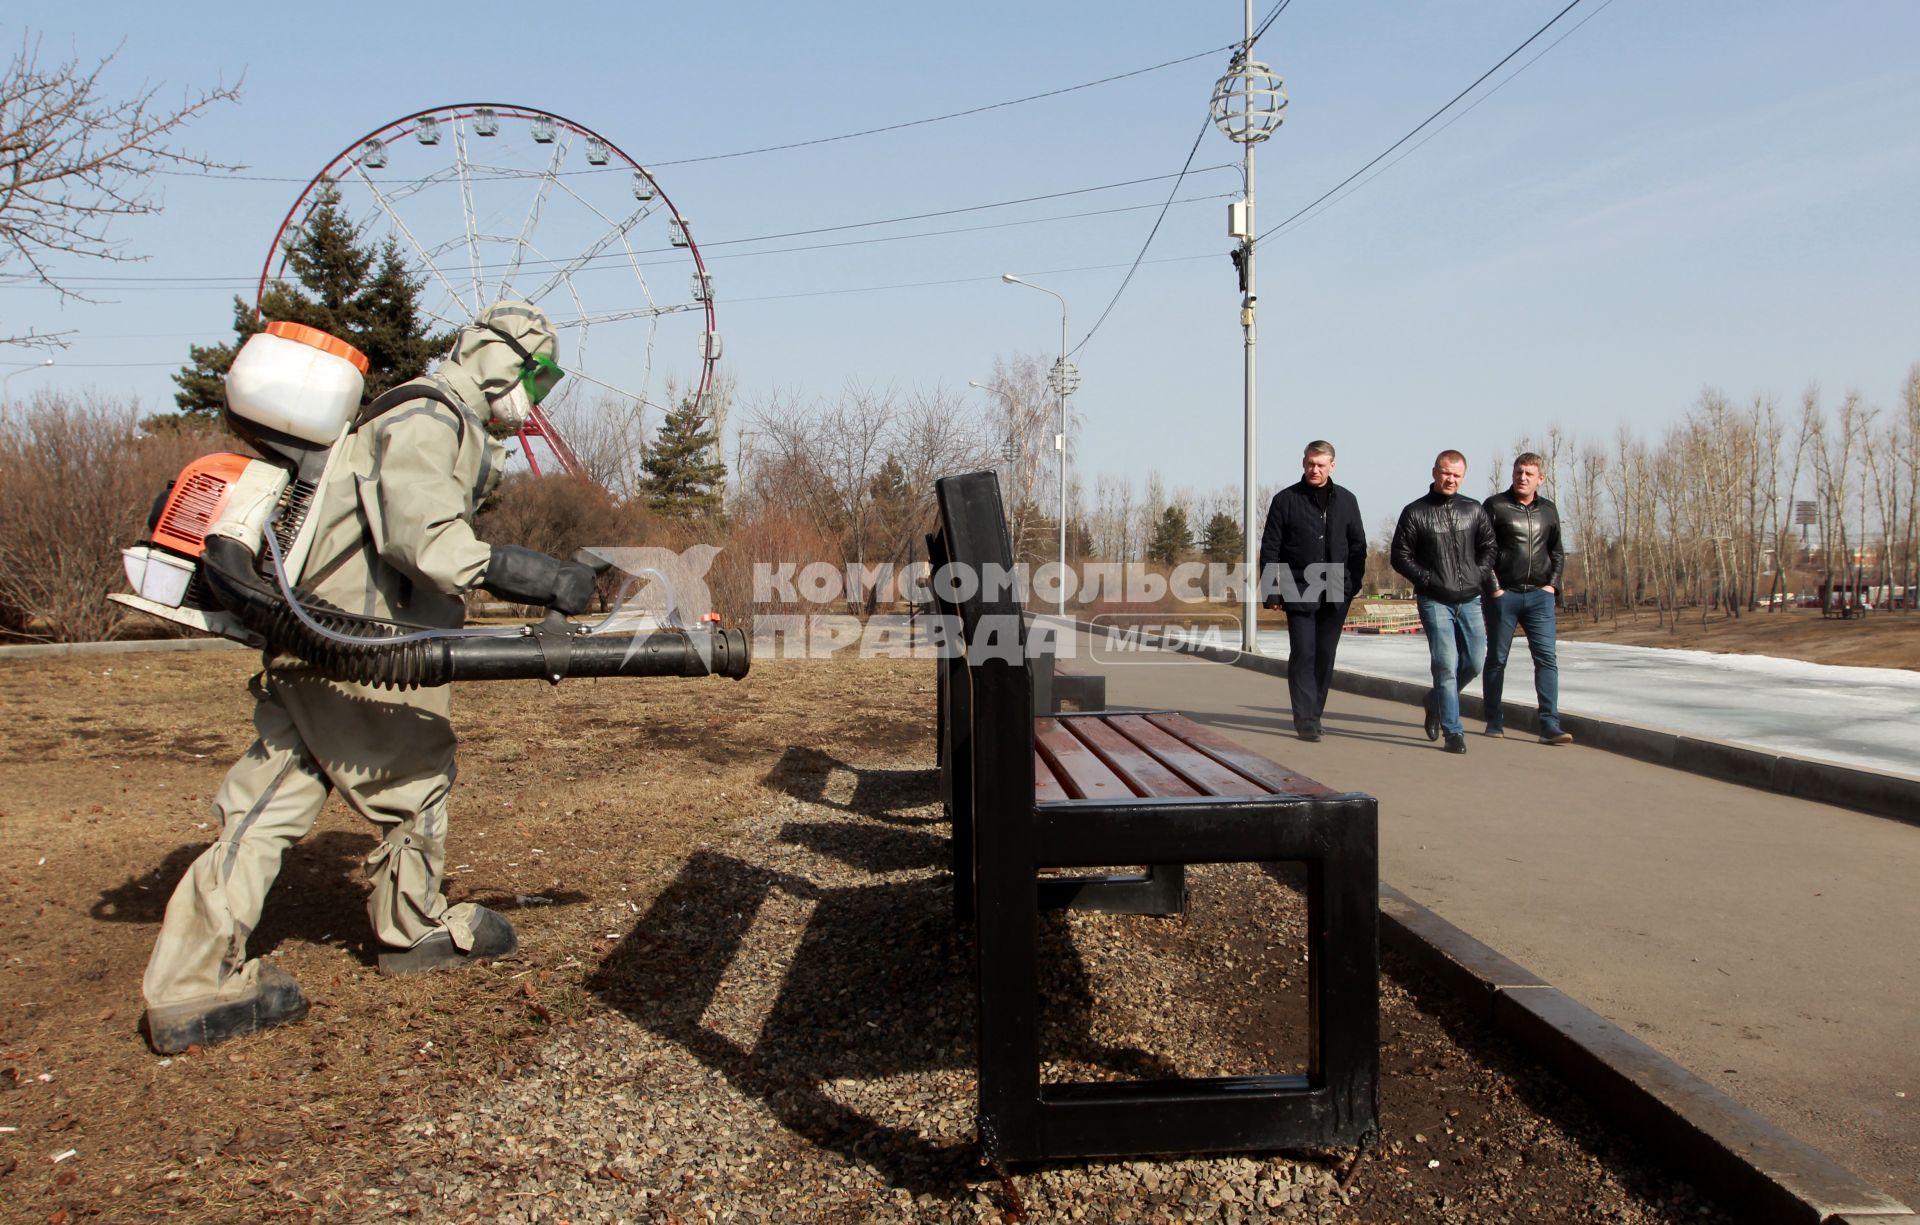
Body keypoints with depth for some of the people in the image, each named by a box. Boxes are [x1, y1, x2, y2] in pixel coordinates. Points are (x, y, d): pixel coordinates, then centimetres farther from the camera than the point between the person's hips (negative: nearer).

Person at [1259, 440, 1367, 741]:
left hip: (1336, 595, 3)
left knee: (1325, 656, 8)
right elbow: (1270, 548, 0)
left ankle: (1315, 713, 20)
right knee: (1303, 654, -7)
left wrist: (1354, 582, 3)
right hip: (1299, 592, -3)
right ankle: (1305, 720, -7)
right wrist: (1272, 592, -6)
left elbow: (1358, 545, 14)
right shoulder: (1286, 500, 1)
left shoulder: (1346, 500, 9)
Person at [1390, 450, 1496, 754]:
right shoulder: (1415, 512, -1)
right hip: (1435, 602, -4)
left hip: (1470, 600, 4)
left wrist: (1481, 576, 3)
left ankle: (1435, 701, 34)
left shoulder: (1473, 510, 10)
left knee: (1474, 663, 8)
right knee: (1446, 665, -9)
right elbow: (1400, 556, 0)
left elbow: (1488, 546, 19)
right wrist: (1428, 580, -11)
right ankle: (1454, 732, -2)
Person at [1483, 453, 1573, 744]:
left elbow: (1557, 553, 20)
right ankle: (1494, 721, 18)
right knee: (1496, 659, 6)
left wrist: (1552, 583, 6)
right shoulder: (1495, 506, -1)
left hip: (1539, 595, 3)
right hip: (1503, 595, -3)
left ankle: (1550, 725, -9)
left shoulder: (1548, 511, 12)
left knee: (1547, 658, -7)